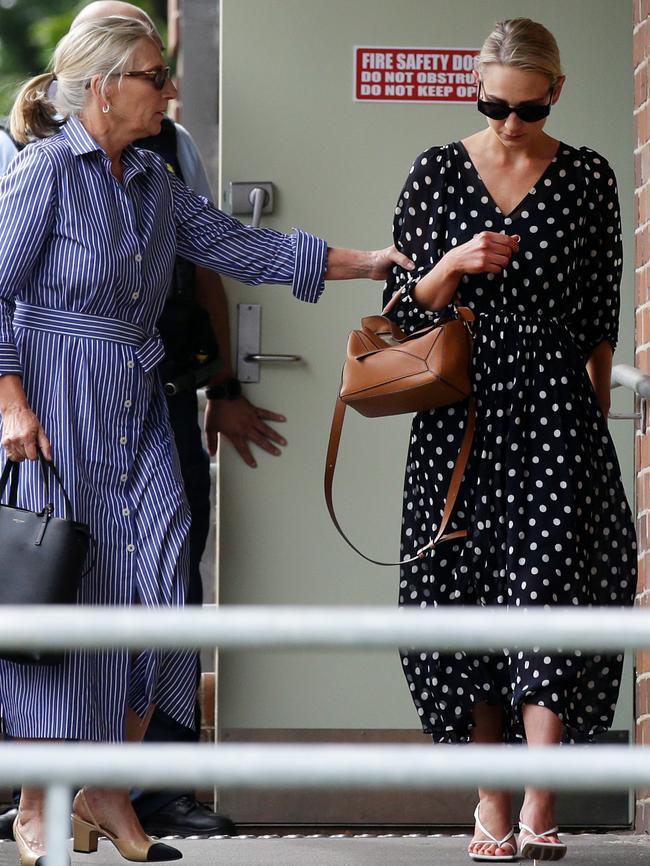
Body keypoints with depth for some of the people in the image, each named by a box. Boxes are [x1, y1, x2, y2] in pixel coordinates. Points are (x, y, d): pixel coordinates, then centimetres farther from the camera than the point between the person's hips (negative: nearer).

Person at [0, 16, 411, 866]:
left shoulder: (154, 183, 13)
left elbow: (247, 250, 14)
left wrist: (376, 262, 10)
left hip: (137, 412, 7)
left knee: (154, 578, -4)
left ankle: (107, 794, 6)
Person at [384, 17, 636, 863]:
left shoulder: (587, 178, 5)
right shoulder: (436, 174, 5)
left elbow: (600, 318, 10)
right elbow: (404, 307, 5)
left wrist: (596, 416, 8)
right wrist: (455, 264, -13)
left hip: (555, 411, -1)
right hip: (460, 413, 1)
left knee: (550, 589, -13)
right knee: (466, 599, 1)